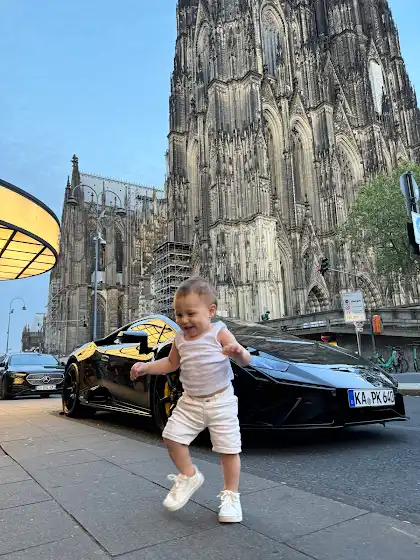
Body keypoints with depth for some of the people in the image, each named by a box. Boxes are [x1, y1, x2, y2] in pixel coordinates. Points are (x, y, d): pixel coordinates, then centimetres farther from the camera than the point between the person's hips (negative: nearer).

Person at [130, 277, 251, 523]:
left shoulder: (219, 333, -13)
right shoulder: (180, 339, 2)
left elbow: (246, 360, -18)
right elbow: (171, 363, 19)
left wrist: (238, 352, -42)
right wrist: (146, 367, 6)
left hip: (220, 401, -5)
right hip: (190, 401, 5)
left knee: (228, 448, 0)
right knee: (172, 436, 1)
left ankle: (231, 495, 20)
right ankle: (188, 476, 25)